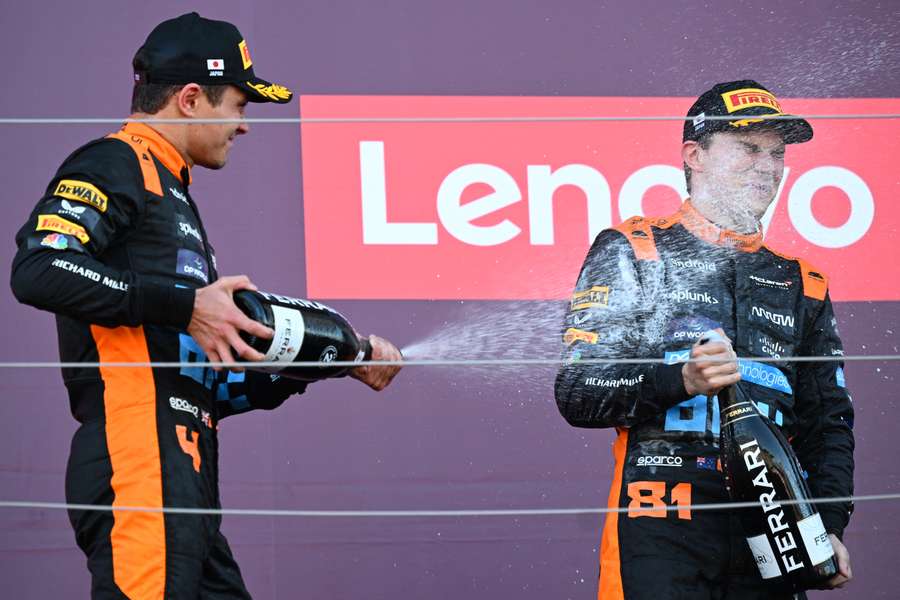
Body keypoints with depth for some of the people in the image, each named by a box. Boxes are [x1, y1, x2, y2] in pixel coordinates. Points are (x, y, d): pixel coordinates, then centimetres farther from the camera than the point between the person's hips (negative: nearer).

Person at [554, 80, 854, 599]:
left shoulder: (802, 283, 20)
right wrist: (681, 381, -18)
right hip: (662, 528, -4)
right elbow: (578, 392, -3)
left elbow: (828, 424, 21)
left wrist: (829, 528, 5)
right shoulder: (630, 253, 6)